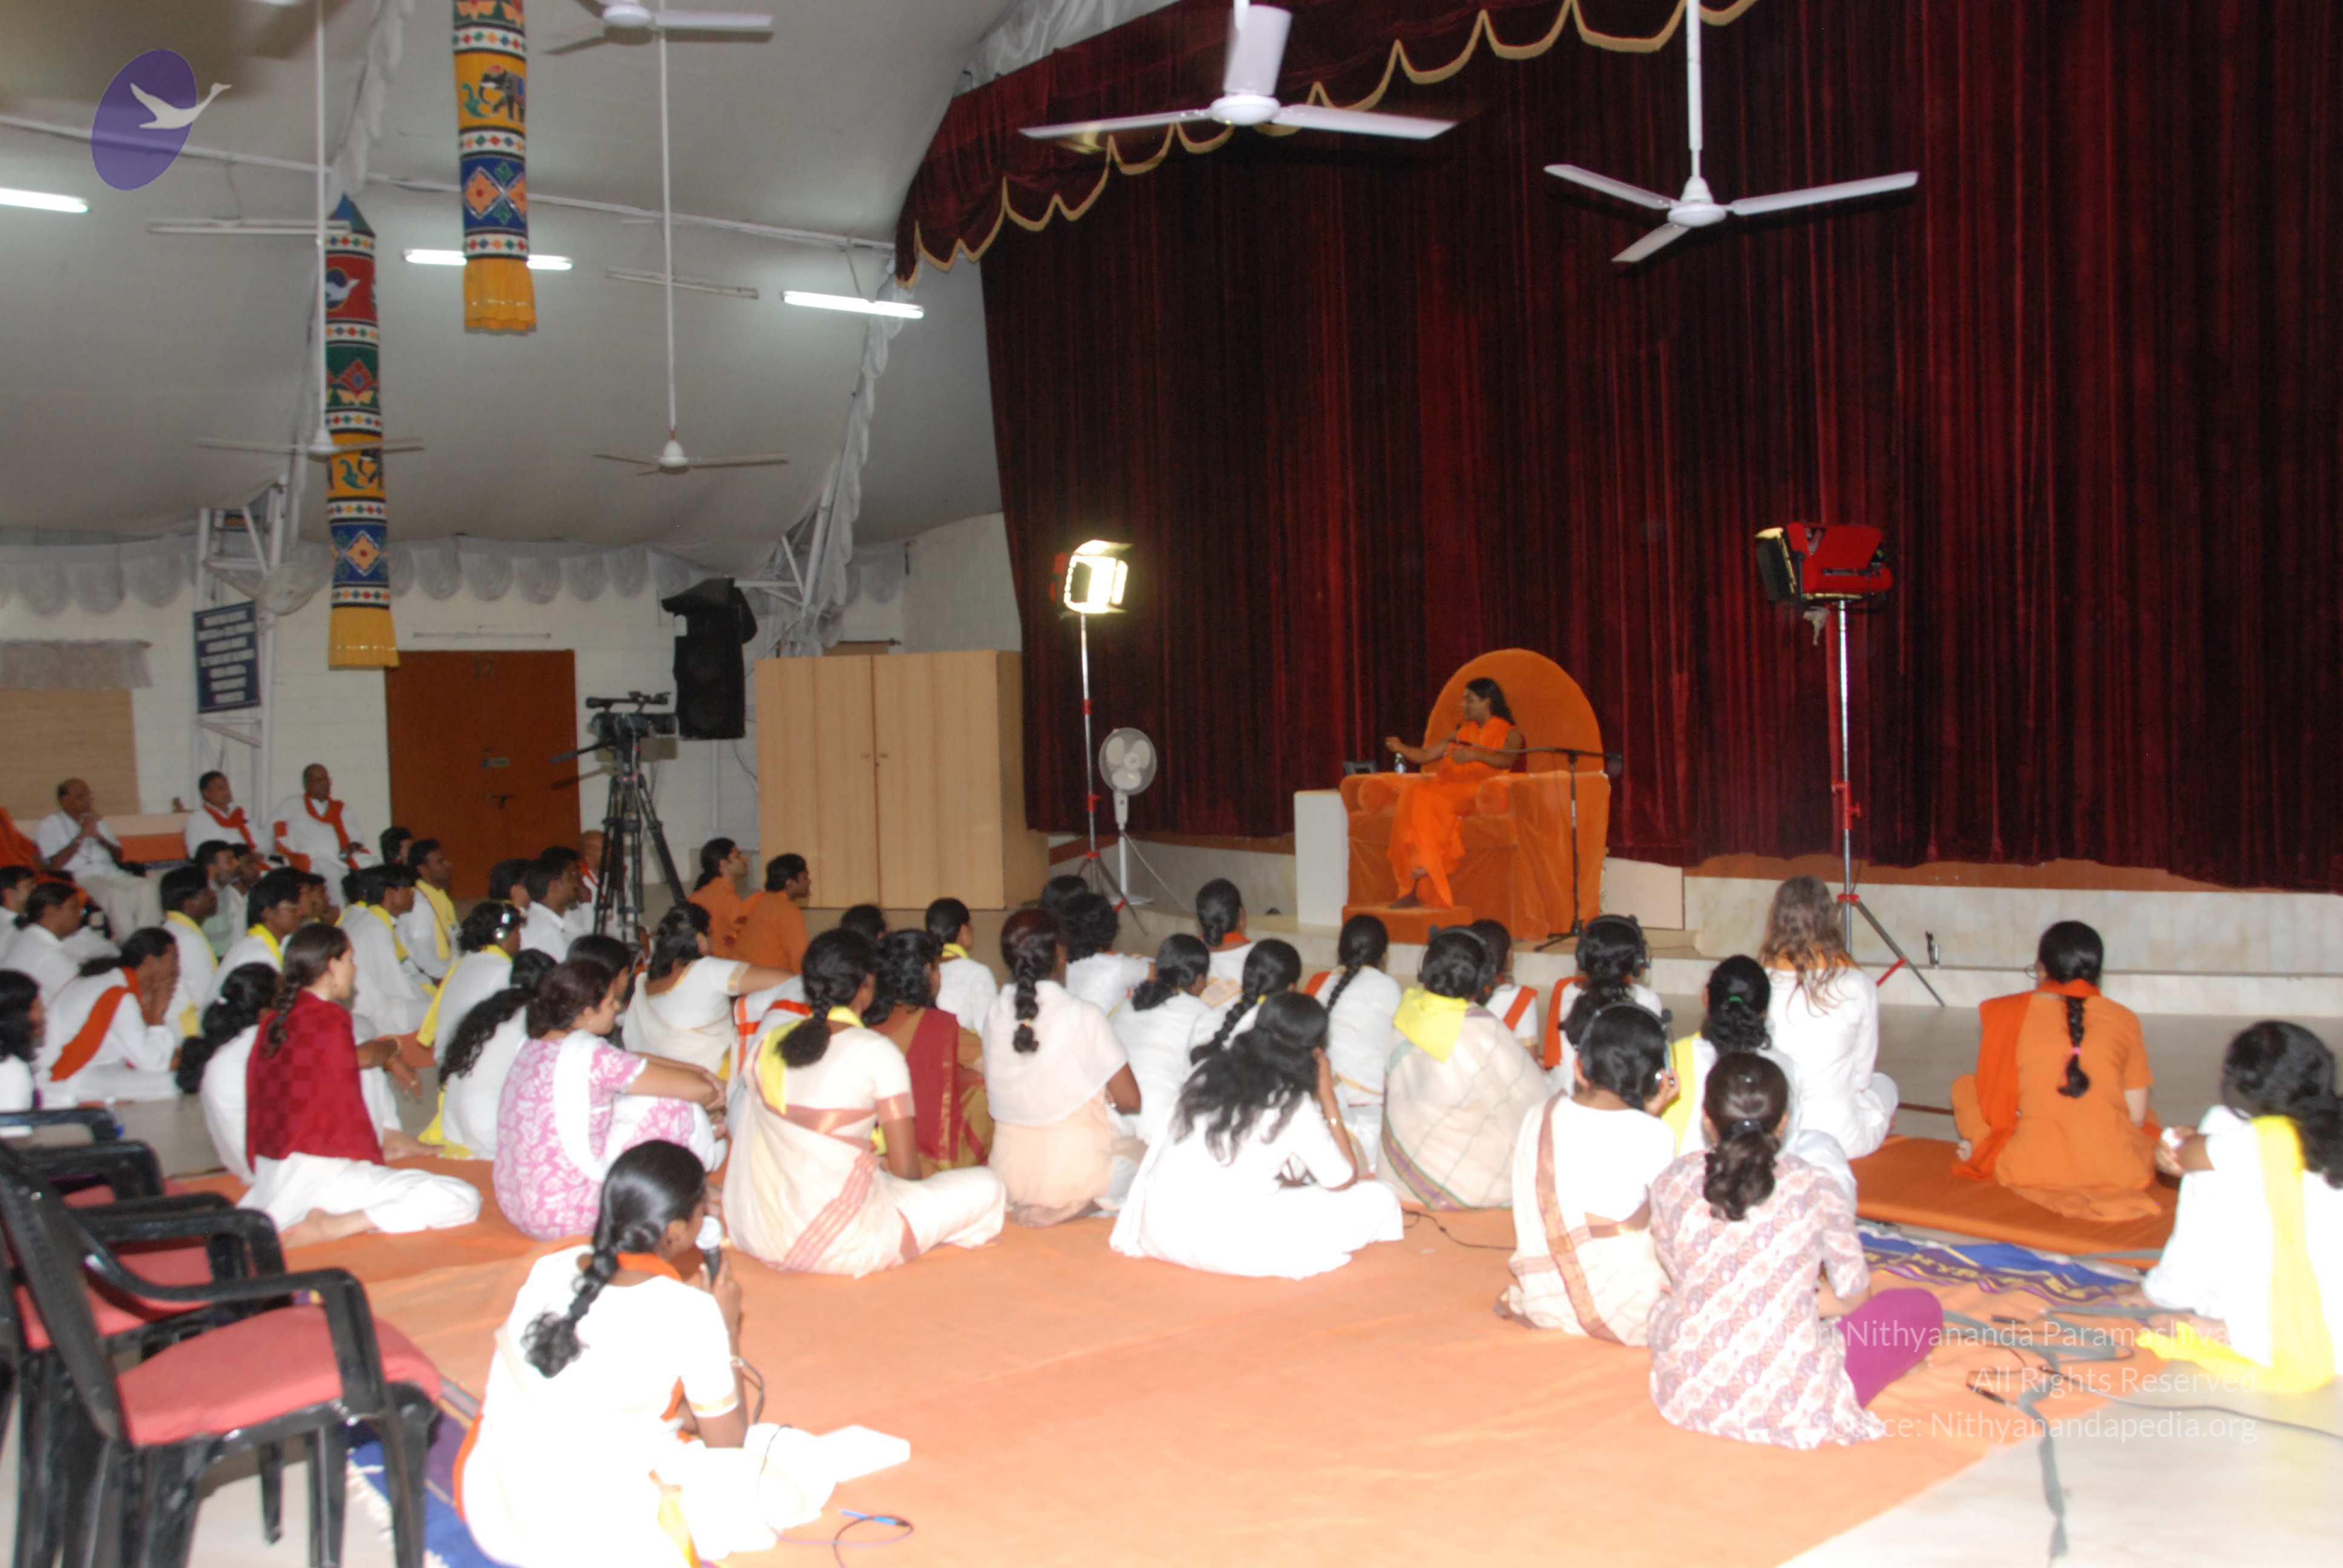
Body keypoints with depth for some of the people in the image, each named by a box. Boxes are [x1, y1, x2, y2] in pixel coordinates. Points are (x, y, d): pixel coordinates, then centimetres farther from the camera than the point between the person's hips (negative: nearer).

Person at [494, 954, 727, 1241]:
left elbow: (634, 1063, 17)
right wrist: (713, 1093, 6)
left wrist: (696, 1070, 11)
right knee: (673, 1106, -4)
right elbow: (699, 1090, -16)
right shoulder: (592, 1056, -20)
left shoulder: (535, 1046, 5)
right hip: (568, 1217, -9)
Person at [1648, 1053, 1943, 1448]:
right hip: (1792, 1411, -1)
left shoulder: (1671, 1185, -4)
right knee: (1922, 1307, 16)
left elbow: (1682, 1281, 6)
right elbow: (1854, 1296, 2)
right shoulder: (1813, 1189, -9)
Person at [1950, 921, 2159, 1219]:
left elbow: (1995, 1100, 7)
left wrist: (1982, 1143, 26)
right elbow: (2136, 1115, 8)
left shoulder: (2007, 1013, 4)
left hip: (2031, 1169, 0)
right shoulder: (2124, 1019, 7)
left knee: (1965, 1085, 23)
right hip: (2119, 1170, 1)